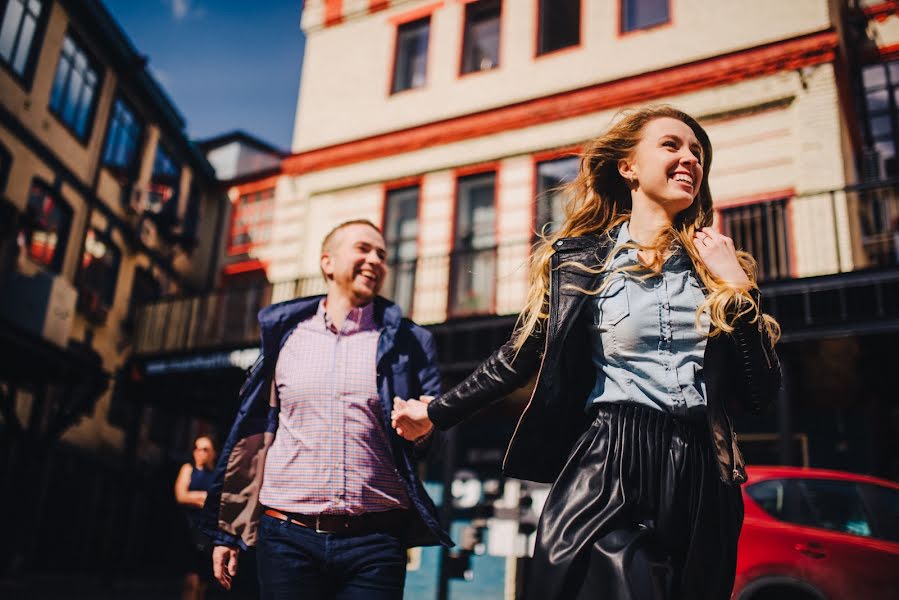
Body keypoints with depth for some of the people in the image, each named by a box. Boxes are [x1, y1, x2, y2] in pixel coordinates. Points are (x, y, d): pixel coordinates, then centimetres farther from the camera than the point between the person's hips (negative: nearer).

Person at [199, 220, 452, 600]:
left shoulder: (407, 341, 7)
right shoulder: (285, 334, 9)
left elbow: (428, 438, 7)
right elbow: (254, 435, 11)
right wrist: (227, 529, 10)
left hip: (374, 541, 0)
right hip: (287, 536, 1)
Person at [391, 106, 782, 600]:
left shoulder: (717, 266, 9)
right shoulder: (581, 259, 1)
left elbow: (760, 393, 4)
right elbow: (522, 356, 9)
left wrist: (739, 288, -4)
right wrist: (437, 412, 11)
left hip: (701, 478, 4)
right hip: (608, 471, -3)